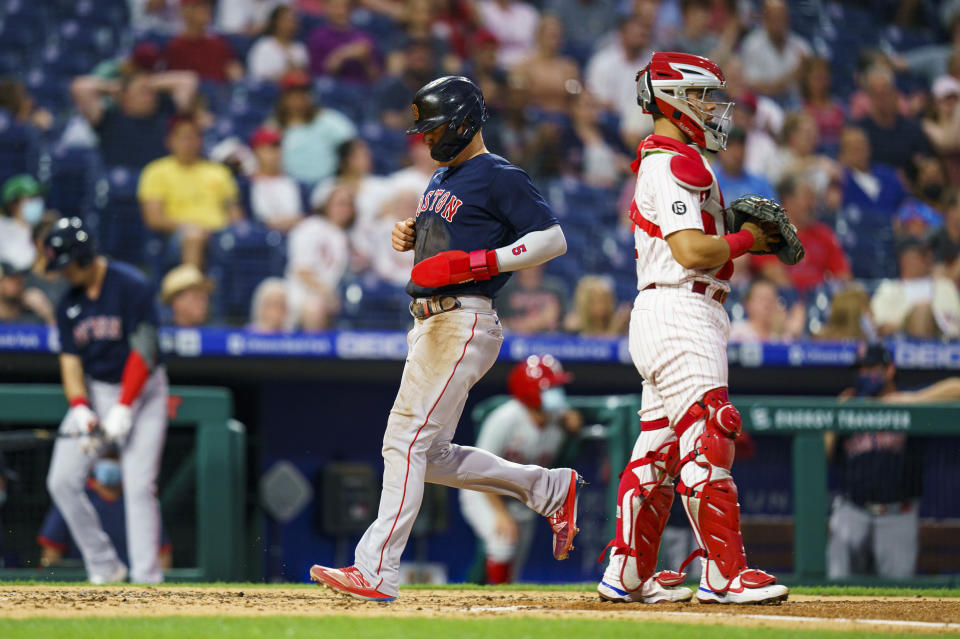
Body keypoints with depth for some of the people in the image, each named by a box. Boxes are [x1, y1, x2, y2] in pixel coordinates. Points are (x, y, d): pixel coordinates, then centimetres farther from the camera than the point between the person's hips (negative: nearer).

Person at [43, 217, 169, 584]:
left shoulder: (131, 287, -15)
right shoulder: (69, 304, 3)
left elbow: (143, 353, -18)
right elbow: (70, 360, 0)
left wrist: (123, 410, -22)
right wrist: (79, 409, -17)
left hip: (142, 391, -6)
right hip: (94, 391, 6)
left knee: (139, 486, -15)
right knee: (62, 482, -5)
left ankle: (146, 578, -14)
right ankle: (104, 567, 4)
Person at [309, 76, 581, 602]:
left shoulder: (499, 177, -7)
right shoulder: (441, 177, 21)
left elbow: (552, 239, -14)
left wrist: (471, 263, -20)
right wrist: (409, 234, 10)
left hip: (464, 320, -10)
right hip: (428, 323, 10)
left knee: (407, 440, -16)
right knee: (432, 457, 10)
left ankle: (376, 572, -19)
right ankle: (550, 488, 22)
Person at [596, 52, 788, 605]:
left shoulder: (662, 164, 22)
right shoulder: (674, 165, -12)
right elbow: (694, 252, -21)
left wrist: (742, 241, 7)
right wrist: (746, 239, -6)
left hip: (663, 316, 11)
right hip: (680, 311, -11)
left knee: (658, 447, 12)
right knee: (706, 440, -12)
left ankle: (628, 575, 14)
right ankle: (725, 574, -13)